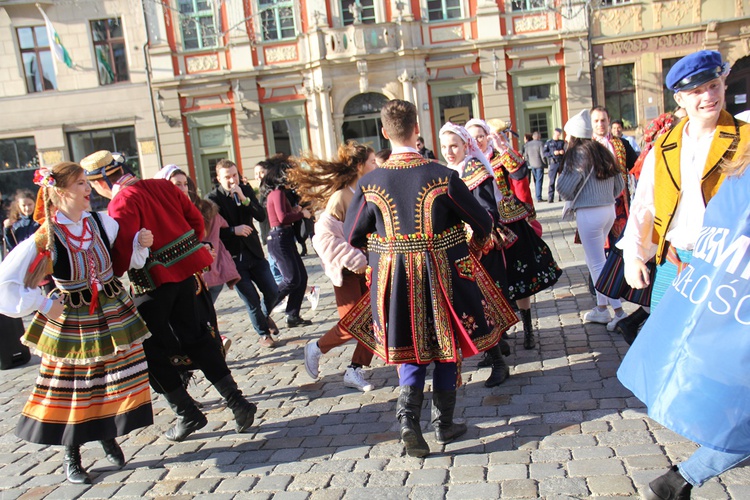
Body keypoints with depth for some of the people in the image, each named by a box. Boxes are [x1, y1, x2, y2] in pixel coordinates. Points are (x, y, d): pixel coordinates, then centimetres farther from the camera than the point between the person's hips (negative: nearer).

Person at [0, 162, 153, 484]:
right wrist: (42, 304, -14)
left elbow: (126, 252, 14)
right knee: (72, 390, 7)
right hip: (71, 321, -4)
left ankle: (108, 438, 35)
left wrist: (141, 243, -6)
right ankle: (71, 457, 27)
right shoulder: (47, 238, -16)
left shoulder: (100, 222, -4)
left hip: (113, 312, 4)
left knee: (117, 381, 11)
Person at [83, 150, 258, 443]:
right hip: (184, 273, 7)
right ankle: (237, 402, 11)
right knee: (196, 339, 14)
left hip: (154, 283, -7)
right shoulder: (162, 186, 5)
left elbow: (122, 253, -23)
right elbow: (196, 219, 10)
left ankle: (188, 414, 14)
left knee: (152, 351, 9)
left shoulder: (121, 203, -16)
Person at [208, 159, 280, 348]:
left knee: (272, 292, 6)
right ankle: (263, 334, 24)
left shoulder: (246, 190, 5)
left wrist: (244, 199, -16)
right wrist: (233, 230, -21)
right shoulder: (212, 198, -8)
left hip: (253, 252, 4)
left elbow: (262, 216, -5)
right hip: (233, 257, -4)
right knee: (252, 301, 0)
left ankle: (265, 316, 40)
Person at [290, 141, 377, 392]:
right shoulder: (341, 197, -16)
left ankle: (354, 371, 17)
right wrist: (354, 261, -19)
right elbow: (324, 235, -20)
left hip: (369, 266, 6)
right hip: (348, 270, -6)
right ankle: (316, 348, 24)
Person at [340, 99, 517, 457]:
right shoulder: (442, 177, -13)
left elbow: (352, 236, 3)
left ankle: (409, 420, 1)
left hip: (395, 280, 2)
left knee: (411, 352, 17)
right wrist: (472, 249, 18)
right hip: (443, 276, -1)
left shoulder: (369, 183, -8)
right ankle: (444, 426, 26)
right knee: (446, 349, 16)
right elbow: (483, 223, -3)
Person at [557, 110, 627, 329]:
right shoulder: (603, 151, 11)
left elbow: (565, 189, -14)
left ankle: (619, 311, -2)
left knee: (598, 264, -1)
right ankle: (602, 308, 24)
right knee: (595, 260, 18)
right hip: (609, 210, 8)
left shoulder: (577, 153, -11)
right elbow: (619, 184, 14)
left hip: (588, 213, -8)